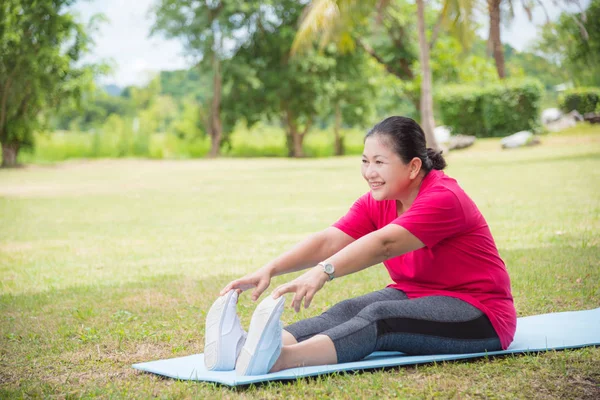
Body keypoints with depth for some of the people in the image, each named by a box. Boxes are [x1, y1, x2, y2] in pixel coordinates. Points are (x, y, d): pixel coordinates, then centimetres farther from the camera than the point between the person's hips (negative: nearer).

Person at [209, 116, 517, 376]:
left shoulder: (443, 199, -21)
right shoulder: (377, 203, 3)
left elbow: (382, 244, -37)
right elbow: (327, 241, -11)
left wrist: (322, 273, -50)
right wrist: (269, 269, -27)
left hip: (479, 314, -7)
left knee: (378, 316, -33)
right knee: (347, 311, -22)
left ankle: (281, 359, -56)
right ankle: (252, 348, -44)